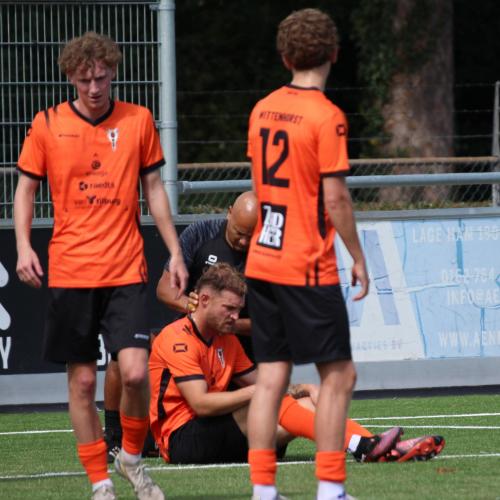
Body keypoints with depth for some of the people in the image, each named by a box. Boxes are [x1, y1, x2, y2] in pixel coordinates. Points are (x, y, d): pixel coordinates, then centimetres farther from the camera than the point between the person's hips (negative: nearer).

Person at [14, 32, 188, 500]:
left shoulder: (137, 120, 4)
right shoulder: (47, 124, 2)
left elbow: (153, 189, 12)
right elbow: (25, 188, 8)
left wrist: (174, 251, 8)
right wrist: (23, 246, -6)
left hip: (125, 271, 0)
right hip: (69, 272, 0)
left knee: (134, 371, -12)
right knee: (82, 381, 2)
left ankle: (131, 456, 13)